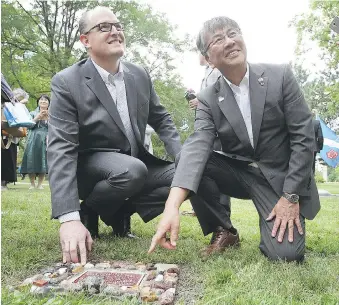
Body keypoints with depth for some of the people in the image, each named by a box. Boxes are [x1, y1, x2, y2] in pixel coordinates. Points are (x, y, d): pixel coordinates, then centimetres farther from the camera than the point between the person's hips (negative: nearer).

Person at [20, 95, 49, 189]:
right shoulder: (33, 113, 14)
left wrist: (48, 117, -8)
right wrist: (38, 116, -9)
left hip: (46, 140, 0)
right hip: (34, 140, 0)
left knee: (43, 161, -5)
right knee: (32, 160, -6)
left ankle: (40, 184, 1)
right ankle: (32, 184, 2)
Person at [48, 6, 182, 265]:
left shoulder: (140, 75, 0)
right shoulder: (67, 82, -16)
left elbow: (161, 119, 11)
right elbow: (61, 149, -24)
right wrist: (69, 218, -34)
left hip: (135, 162, 5)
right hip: (89, 167, -5)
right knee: (133, 170, -35)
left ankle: (120, 211, 1)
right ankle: (87, 213, -5)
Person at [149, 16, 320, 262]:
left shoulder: (280, 76, -10)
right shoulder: (208, 99, -6)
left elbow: (304, 136, -10)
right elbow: (197, 146, -22)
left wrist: (290, 196, -16)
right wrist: (172, 205, -39)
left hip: (281, 177, -2)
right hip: (239, 173, 3)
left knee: (285, 254, -22)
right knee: (188, 160, -22)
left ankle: (276, 224, 16)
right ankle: (224, 233, -3)